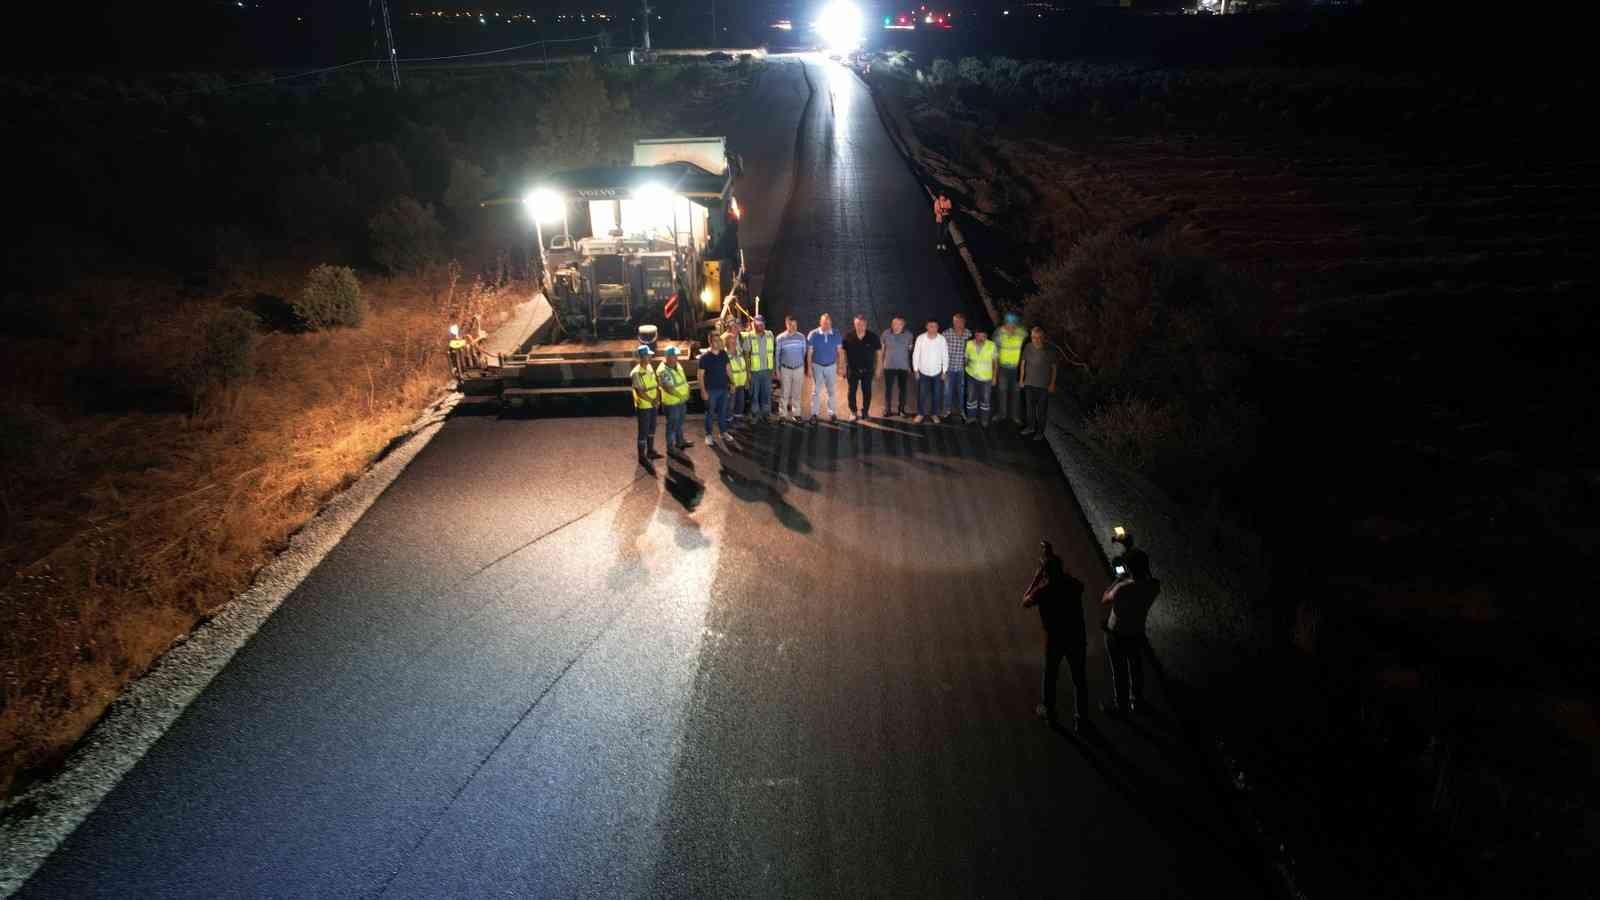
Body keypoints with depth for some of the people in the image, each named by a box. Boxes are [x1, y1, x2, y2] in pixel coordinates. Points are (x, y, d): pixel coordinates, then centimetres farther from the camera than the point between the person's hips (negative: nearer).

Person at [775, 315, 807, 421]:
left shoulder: (801, 337, -3)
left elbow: (804, 353, 6)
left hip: (799, 369, 2)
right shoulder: (780, 338, -7)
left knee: (797, 393, 9)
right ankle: (782, 415, 9)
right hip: (785, 369, -2)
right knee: (784, 394, 2)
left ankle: (796, 414, 18)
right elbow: (777, 355, 0)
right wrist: (777, 370, 0)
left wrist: (804, 368, 9)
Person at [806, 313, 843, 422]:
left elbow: (839, 351, 2)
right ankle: (814, 413, 11)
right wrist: (809, 367, -5)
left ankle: (832, 412, 16)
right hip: (817, 366, -1)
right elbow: (809, 352, -4)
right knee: (816, 391, 3)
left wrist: (839, 367, 2)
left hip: (831, 366, 1)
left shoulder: (837, 335, -6)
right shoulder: (813, 334, -9)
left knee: (831, 391, 7)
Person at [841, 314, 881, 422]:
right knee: (851, 391, 0)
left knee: (867, 392, 9)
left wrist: (877, 368, 1)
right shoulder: (848, 336, -8)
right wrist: (844, 367, 1)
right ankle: (853, 412, 13)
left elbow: (878, 352, 0)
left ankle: (865, 411, 25)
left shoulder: (873, 336, -9)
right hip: (852, 369, 0)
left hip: (868, 369, 0)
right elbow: (843, 352, 1)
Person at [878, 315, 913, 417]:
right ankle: (887, 409, 16)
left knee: (902, 389, 8)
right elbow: (883, 349, 5)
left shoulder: (908, 335, -6)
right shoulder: (886, 334, -6)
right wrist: (881, 363, 7)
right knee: (888, 388, 5)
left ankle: (901, 409, 21)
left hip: (903, 367, 0)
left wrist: (910, 366, 7)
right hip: (889, 366, 0)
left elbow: (910, 351, 4)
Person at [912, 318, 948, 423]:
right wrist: (915, 370, -5)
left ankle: (934, 414, 26)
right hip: (923, 371, -1)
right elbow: (916, 354, -6)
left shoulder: (942, 339, -11)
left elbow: (945, 356, -3)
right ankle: (920, 414, 20)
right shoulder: (920, 338, -13)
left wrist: (944, 372, -1)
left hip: (937, 372, 1)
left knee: (936, 394, 11)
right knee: (921, 394, 5)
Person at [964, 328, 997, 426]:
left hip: (986, 377, -1)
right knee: (971, 397, 9)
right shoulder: (969, 344, -11)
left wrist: (994, 376, -3)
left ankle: (984, 420, 26)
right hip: (972, 376, 1)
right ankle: (971, 417, 28)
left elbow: (995, 361, -6)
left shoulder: (991, 345, -16)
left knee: (985, 399, 9)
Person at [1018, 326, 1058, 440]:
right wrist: (1021, 379, 8)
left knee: (1042, 409, 9)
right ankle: (1031, 427, 40)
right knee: (1030, 406, 20)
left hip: (1044, 385, -3)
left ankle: (1040, 431, 27)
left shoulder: (1049, 350, -18)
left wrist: (1052, 384, -6)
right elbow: (1023, 363, 4)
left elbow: (1053, 367, -8)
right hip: (1029, 384, 3)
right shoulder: (1028, 348, -10)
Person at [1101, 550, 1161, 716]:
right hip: (1138, 634, 5)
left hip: (1116, 635, -5)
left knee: (1119, 672, 16)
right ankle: (1137, 701, 46)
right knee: (1136, 668, 26)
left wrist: (1118, 580, -13)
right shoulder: (1154, 586, -20)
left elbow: (1103, 600, -16)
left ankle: (1120, 706, 35)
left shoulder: (1122, 589, -36)